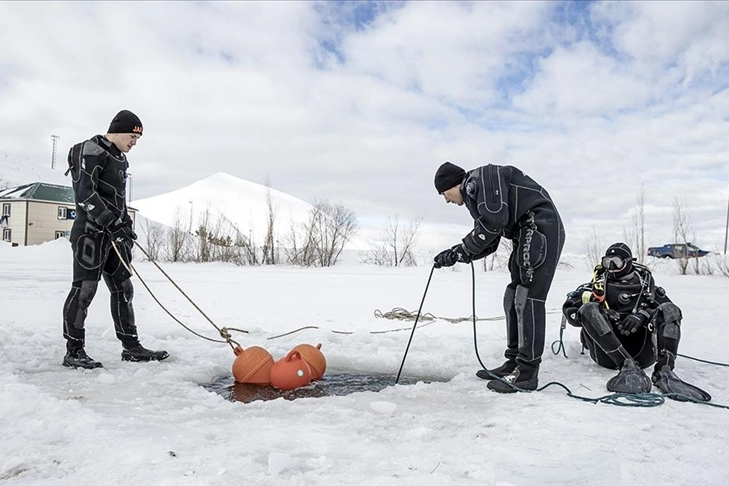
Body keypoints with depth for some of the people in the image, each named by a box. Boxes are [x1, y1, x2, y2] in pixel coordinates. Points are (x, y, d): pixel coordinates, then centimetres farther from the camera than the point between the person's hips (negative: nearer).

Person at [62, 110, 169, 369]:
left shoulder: (120, 158, 19)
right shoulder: (90, 151, -10)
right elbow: (84, 194, -20)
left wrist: (125, 226, 19)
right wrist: (111, 222, -24)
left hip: (114, 233, 9)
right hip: (91, 232, -9)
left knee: (123, 288, 9)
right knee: (84, 289, -6)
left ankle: (131, 347, 15)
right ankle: (74, 351, 5)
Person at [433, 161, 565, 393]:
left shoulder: (481, 177, -8)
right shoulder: (475, 193, 22)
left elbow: (494, 220, -22)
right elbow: (488, 243, 18)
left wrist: (462, 249, -13)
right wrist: (456, 254, 7)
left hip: (542, 229, -11)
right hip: (527, 236, 11)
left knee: (528, 299, -12)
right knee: (513, 299, 10)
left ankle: (527, 372, -8)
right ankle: (514, 362, 16)